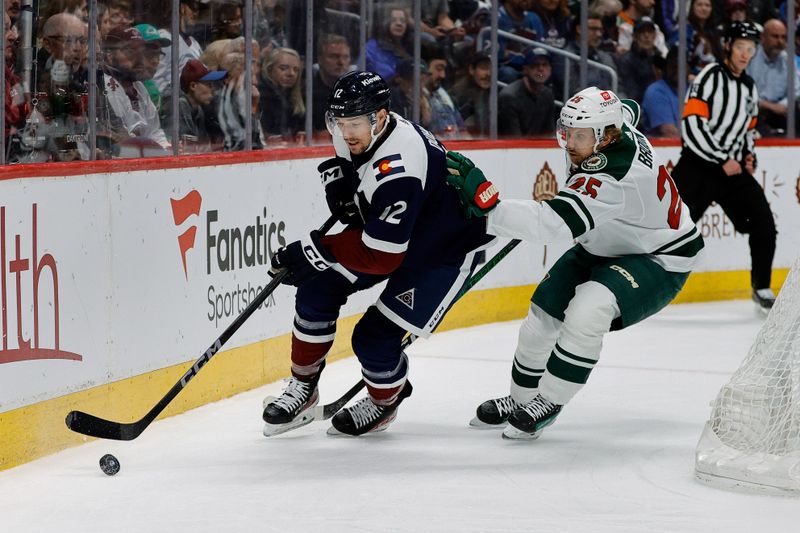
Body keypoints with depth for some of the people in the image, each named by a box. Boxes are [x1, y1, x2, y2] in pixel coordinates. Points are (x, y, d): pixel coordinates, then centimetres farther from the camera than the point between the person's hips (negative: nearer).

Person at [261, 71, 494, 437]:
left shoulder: (398, 170, -39)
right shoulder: (360, 134, -13)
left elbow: (381, 256, -36)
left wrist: (317, 249, -29)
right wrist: (339, 179, -10)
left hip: (445, 250, -9)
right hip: (383, 225, 9)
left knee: (374, 338, -12)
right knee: (318, 288, -1)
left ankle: (384, 402, 20)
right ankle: (303, 389, 15)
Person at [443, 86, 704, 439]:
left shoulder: (609, 179, -38)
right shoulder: (615, 126, -12)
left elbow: (551, 224, -49)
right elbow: (628, 111, 15)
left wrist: (485, 201, -56)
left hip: (659, 259, -10)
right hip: (604, 248, 10)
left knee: (587, 310, -32)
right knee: (544, 312, 4)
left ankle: (549, 402, -13)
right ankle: (520, 400, 26)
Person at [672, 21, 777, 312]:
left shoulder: (749, 87, 15)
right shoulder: (710, 77, -10)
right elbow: (692, 124, -19)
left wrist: (748, 155, 10)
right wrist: (722, 159, -17)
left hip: (733, 168, 7)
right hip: (697, 167, -7)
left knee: (764, 223, 0)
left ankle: (762, 289, 15)